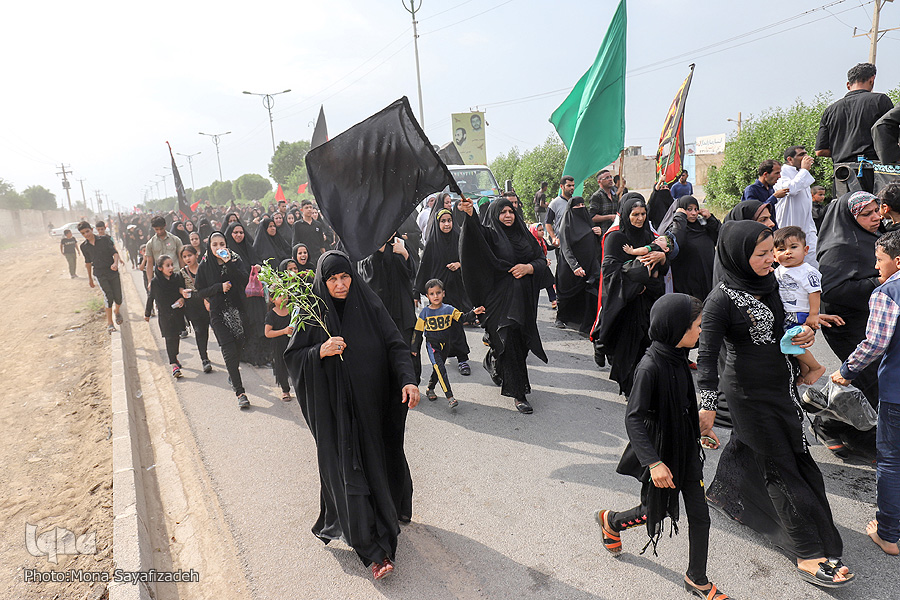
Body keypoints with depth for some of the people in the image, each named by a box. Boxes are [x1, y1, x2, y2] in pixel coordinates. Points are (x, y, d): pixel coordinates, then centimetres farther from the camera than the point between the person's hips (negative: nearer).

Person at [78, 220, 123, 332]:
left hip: (113, 272, 0)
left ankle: (116, 311, 37)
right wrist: (90, 278, 23)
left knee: (118, 298, 1)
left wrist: (115, 263, -22)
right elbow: (88, 262, 17)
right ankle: (109, 323, -7)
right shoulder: (84, 246, 5)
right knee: (108, 297, -16)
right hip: (100, 274, 0)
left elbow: (115, 252, -2)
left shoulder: (104, 239, -1)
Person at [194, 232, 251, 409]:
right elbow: (200, 291, 3)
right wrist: (219, 287, -12)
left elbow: (245, 280, -13)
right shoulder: (205, 266, 2)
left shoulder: (236, 259, 2)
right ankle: (239, 392, -11)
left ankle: (233, 373, 41)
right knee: (229, 351, -10)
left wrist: (229, 263, -20)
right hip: (218, 312, -2)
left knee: (238, 345, 8)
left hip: (237, 308, 2)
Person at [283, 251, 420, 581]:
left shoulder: (369, 306, -2)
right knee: (347, 470, -2)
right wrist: (319, 352, -19)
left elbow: (395, 345, -6)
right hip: (335, 408, -1)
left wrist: (407, 379, -21)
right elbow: (292, 355, 0)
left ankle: (387, 512, 40)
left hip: (372, 402, 2)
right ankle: (373, 551, 5)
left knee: (377, 459, 12)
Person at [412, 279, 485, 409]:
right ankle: (450, 397, -22)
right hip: (432, 344, -3)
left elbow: (462, 318, -8)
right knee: (439, 367, -18)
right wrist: (415, 348, 4)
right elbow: (418, 331, 2)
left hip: (446, 344, 3)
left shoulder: (449, 309, -2)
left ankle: (429, 389, 38)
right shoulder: (425, 312, -4)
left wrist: (473, 313, -26)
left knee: (438, 368, 14)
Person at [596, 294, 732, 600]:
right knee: (656, 512, 13)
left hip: (685, 446, 7)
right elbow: (633, 418, -27)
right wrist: (653, 462, -30)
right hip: (661, 451, -7)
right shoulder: (649, 367, -28)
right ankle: (609, 520, 42)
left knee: (699, 514, 11)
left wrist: (699, 433, 24)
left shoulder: (678, 357, -2)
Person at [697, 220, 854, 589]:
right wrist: (707, 406, -27)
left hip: (780, 382, 8)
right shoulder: (721, 300, -24)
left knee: (748, 443, 24)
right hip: (752, 392, -8)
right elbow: (707, 355, -23)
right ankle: (809, 555, 13)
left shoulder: (767, 282, 0)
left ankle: (722, 492, 49)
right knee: (781, 466, 1)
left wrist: (804, 333, -4)